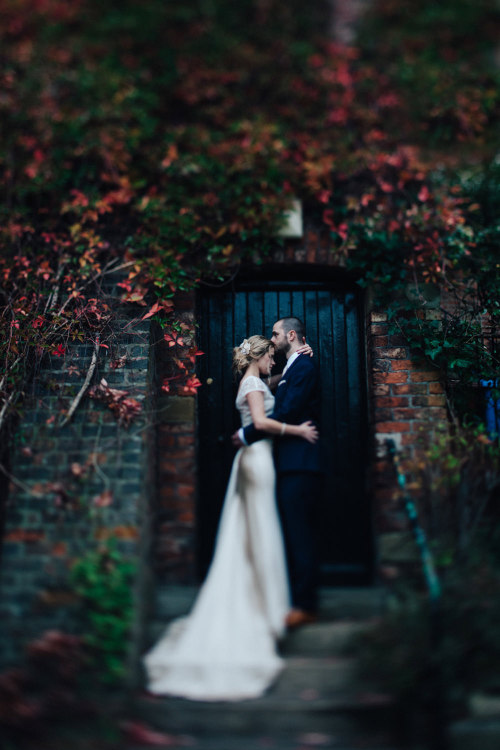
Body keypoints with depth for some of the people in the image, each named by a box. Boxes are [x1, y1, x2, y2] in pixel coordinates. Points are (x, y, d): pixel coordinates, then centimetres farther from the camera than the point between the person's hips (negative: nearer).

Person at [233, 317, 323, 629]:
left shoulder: (304, 367, -10)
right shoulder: (292, 368, 21)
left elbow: (286, 414, -18)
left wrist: (247, 434, -11)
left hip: (300, 464, -10)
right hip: (291, 463, 10)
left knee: (300, 533, -7)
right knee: (295, 534, 13)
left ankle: (305, 606, -1)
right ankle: (299, 599, 22)